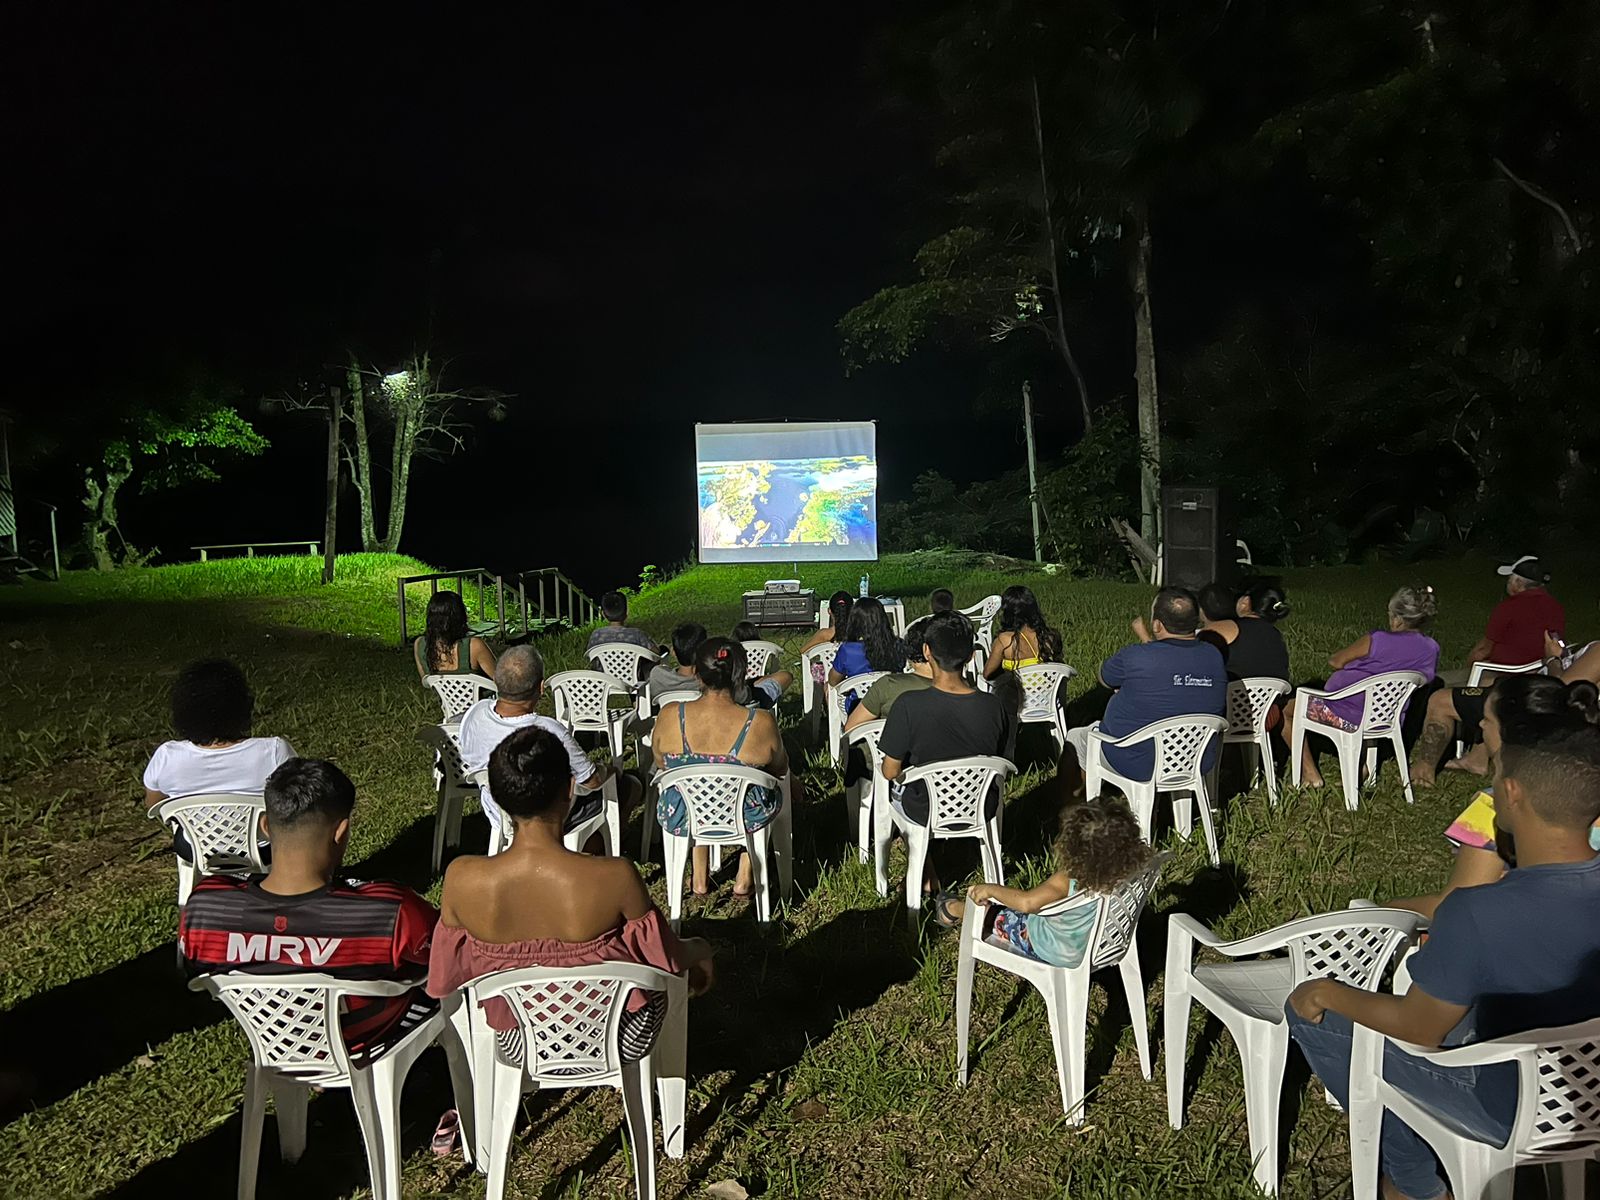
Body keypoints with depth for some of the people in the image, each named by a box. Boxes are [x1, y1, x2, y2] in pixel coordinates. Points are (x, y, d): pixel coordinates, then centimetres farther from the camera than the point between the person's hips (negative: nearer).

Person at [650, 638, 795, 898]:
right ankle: (744, 879, 35)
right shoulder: (761, 723, -23)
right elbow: (781, 769, -4)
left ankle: (700, 878, 40)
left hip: (681, 819, 2)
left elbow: (661, 764, 1)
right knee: (786, 784, 32)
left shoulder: (669, 715, -19)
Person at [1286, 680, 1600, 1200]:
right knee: (1429, 976, 26)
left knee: (1311, 1014, 3)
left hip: (1516, 1113, -6)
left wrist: (1329, 993, -2)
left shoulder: (1477, 914, -34)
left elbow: (1420, 1028, -19)